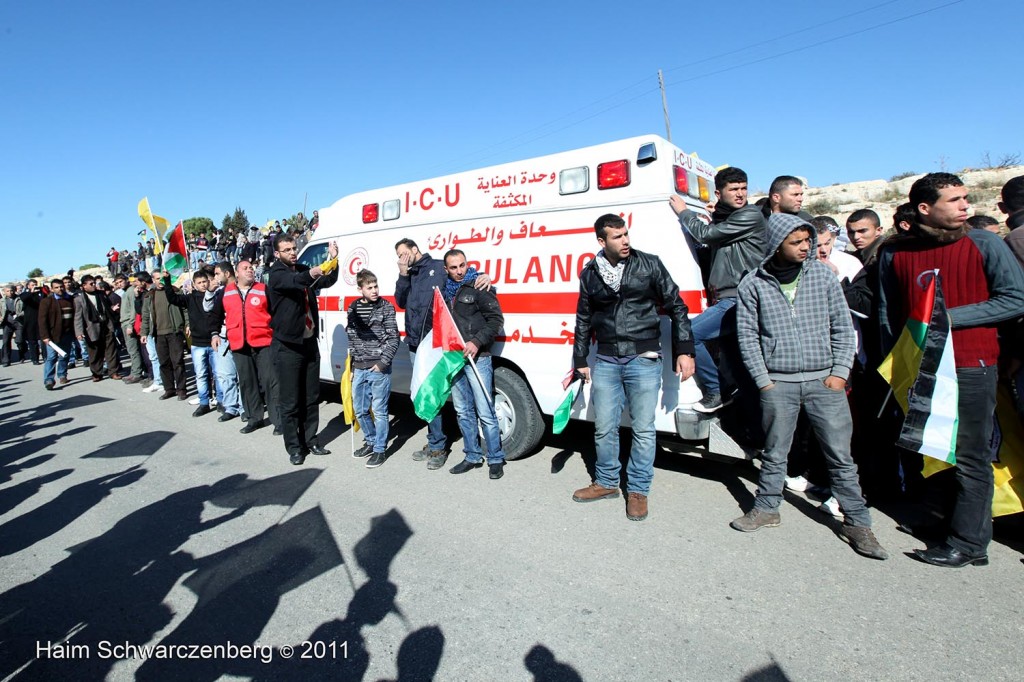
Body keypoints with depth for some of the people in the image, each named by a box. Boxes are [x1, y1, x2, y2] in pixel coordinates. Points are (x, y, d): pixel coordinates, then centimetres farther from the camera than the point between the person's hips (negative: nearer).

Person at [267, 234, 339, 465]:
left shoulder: (303, 271, 10)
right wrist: (310, 274, -53)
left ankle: (310, 441, 24)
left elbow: (328, 281, -5)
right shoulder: (276, 274, -8)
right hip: (287, 346, -6)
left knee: (311, 397, 12)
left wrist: (333, 260, -24)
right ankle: (294, 447, 13)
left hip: (309, 342, 6)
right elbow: (293, 282, -31)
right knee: (290, 401, 2)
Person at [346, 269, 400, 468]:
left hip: (379, 368, -5)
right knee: (360, 410, 14)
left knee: (379, 411, 2)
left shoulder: (386, 307, -5)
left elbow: (393, 339, -6)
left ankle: (380, 449, 15)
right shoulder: (353, 308, 8)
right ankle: (370, 441, 34)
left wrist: (382, 363, -12)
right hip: (359, 368, 5)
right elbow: (351, 338, 14)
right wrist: (352, 366, 14)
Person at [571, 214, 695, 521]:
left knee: (643, 430, 4)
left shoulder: (649, 265, -1)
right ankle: (606, 483, 30)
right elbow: (583, 320, 14)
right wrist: (580, 362, 15)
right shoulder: (589, 274, 6)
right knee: (604, 428, 10)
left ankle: (638, 491, 21)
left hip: (644, 360, -2)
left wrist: (684, 351, -3)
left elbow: (677, 308, 2)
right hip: (605, 362, 3)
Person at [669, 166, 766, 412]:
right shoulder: (723, 218, 19)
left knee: (688, 334, -16)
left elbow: (706, 234, -12)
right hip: (725, 300, 9)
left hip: (739, 301, -9)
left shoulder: (751, 216, -7)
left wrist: (683, 212, 3)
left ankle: (715, 392, -5)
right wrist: (715, 217, 8)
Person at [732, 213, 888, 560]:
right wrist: (763, 380, -3)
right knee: (774, 454, 11)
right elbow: (747, 336, 0)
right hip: (778, 384, -1)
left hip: (824, 381, 1)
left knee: (841, 455, 6)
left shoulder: (823, 275, 3)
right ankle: (766, 508, 29)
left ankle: (857, 522, 20)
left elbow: (843, 326, 7)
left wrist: (840, 372, -1)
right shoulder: (753, 284, -2)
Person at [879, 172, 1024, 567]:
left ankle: (968, 543, 10)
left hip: (971, 367, -3)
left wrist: (951, 317, -14)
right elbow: (887, 314, 9)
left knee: (969, 456, 1)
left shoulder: (984, 245, -2)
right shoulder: (894, 253, 4)